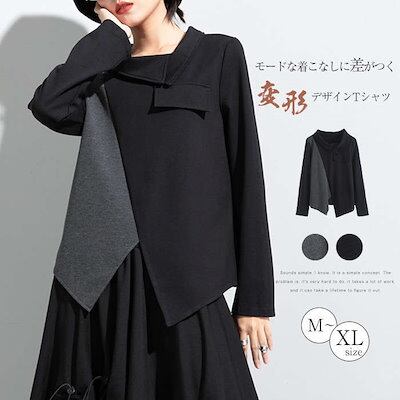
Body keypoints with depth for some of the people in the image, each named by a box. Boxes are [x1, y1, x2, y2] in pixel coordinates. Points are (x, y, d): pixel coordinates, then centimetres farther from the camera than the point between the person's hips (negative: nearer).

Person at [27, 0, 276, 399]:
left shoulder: (218, 54, 3)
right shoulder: (104, 67, 11)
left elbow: (246, 174, -2)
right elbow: (49, 106, -12)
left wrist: (253, 298, -5)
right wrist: (114, 32, -1)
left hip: (182, 280, -2)